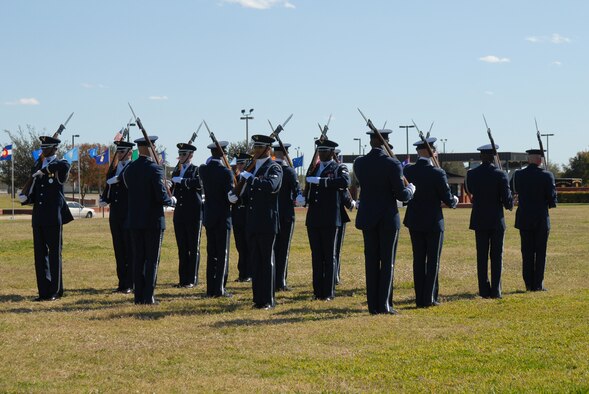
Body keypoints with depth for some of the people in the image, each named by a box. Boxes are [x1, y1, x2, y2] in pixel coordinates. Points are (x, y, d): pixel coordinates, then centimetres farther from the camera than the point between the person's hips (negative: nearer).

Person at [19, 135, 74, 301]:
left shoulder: (60, 165, -2)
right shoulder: (37, 166, 15)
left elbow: (65, 166, -29)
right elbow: (34, 193, 14)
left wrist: (44, 170, -19)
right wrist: (25, 198, -6)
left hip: (53, 217, -6)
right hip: (38, 217, 6)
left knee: (54, 254, 0)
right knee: (40, 255, 5)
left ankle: (55, 291, 6)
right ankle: (44, 292, 10)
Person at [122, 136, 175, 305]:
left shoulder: (129, 169, 5)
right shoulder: (155, 168, -13)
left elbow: (130, 190, 12)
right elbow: (161, 196, -18)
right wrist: (172, 201, 3)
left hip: (134, 219, 5)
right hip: (153, 220, -5)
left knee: (138, 258, 8)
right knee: (152, 259, 0)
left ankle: (139, 296, 10)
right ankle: (148, 296, -2)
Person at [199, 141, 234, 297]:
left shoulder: (203, 169, 0)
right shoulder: (226, 172, -15)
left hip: (209, 217, 5)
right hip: (223, 217, -5)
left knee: (211, 253, 11)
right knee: (222, 254, -1)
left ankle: (210, 288, 12)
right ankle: (219, 289, -3)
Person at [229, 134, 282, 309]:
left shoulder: (274, 168, -6)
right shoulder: (253, 168, 18)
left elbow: (271, 185, -27)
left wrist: (250, 178, -21)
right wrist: (235, 196, 4)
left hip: (267, 223, -7)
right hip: (252, 223, 7)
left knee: (267, 260, -3)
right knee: (255, 261, 9)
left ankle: (268, 300, 1)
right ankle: (258, 298, 14)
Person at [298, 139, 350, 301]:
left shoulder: (339, 168, 1)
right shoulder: (314, 168, 17)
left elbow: (345, 182, -21)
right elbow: (310, 189, 17)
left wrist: (320, 181, -24)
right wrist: (303, 198, -5)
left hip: (330, 219, -5)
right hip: (313, 219, 5)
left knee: (329, 256, -1)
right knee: (316, 256, 7)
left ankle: (329, 292, 1)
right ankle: (318, 291, 11)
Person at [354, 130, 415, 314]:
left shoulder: (359, 163, 0)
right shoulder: (392, 164, -13)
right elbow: (402, 194, -12)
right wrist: (411, 189, 9)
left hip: (367, 217, 4)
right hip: (388, 218, -4)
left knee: (371, 261, 7)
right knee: (387, 261, 3)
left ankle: (373, 305, 8)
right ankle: (384, 304, 0)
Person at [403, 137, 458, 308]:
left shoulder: (408, 170, -4)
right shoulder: (437, 173, -17)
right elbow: (448, 199, -10)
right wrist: (454, 201, 12)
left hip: (414, 222, 4)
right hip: (433, 223, -4)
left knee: (418, 260, 10)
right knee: (433, 261, 5)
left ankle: (420, 298, 12)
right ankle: (429, 298, 4)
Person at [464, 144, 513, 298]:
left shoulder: (471, 174, -3)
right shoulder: (500, 175, -12)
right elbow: (507, 198, -9)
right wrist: (509, 205, 13)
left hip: (479, 221, 2)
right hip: (497, 220, -2)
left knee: (482, 256, 7)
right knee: (497, 255, 4)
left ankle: (484, 290, 6)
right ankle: (495, 290, 2)